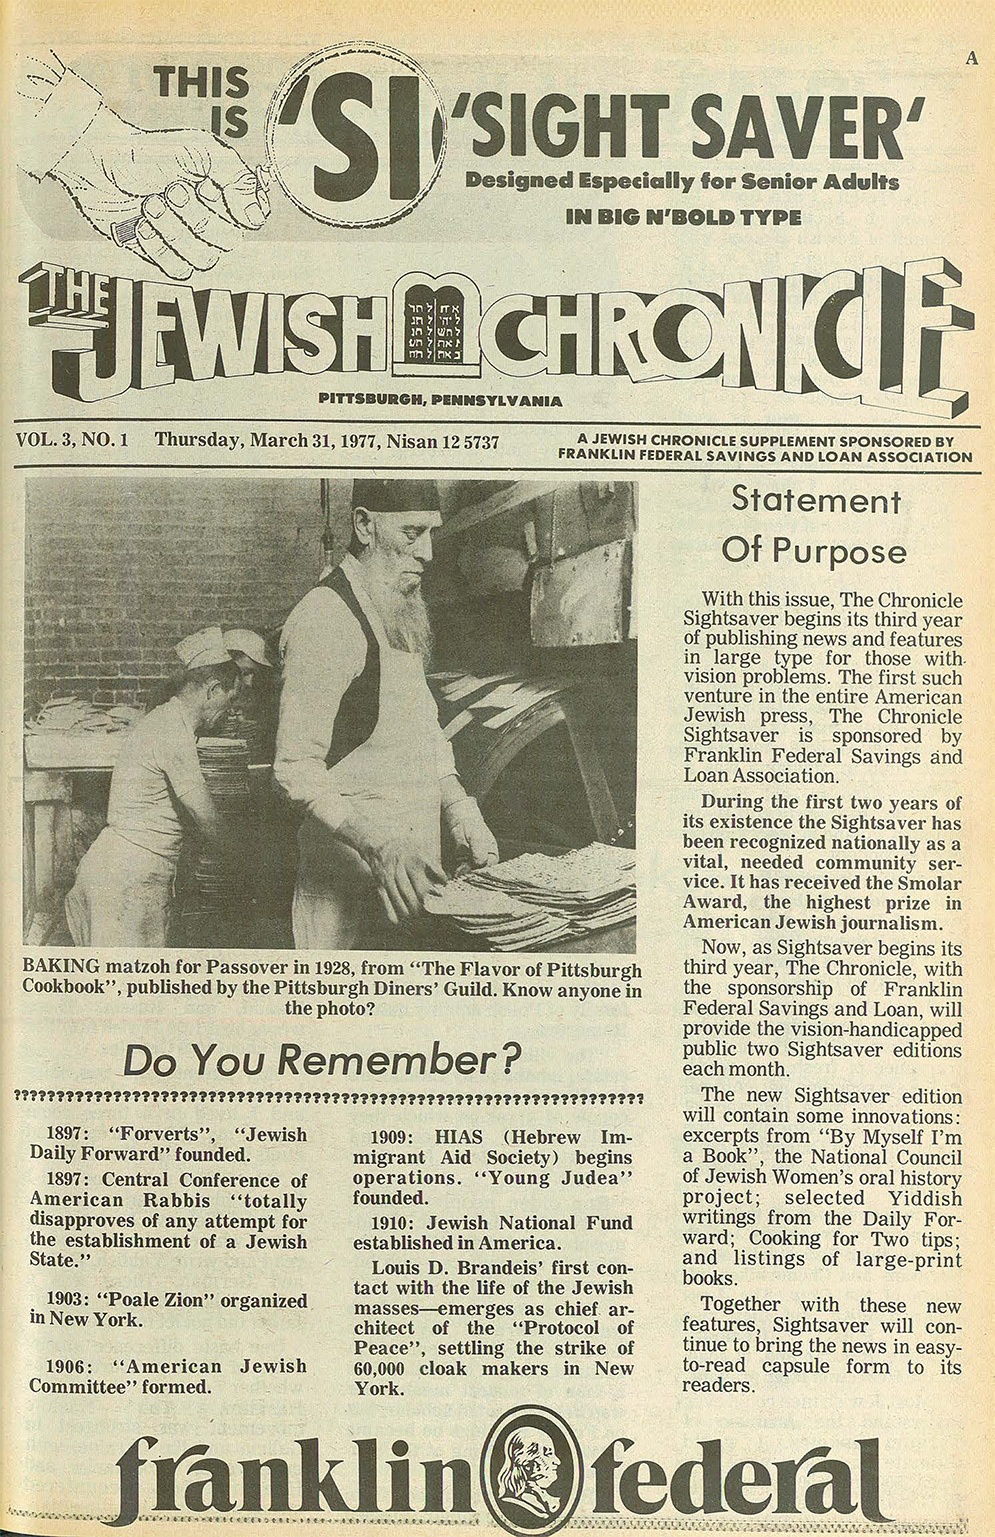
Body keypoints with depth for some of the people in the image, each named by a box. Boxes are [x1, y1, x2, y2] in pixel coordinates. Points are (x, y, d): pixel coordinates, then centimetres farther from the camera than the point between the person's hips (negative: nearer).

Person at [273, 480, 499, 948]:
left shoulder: (403, 618, 15)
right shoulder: (323, 621, -15)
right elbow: (296, 769, -20)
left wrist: (457, 807, 3)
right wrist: (375, 842, -32)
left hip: (409, 860, 9)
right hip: (349, 865, -9)